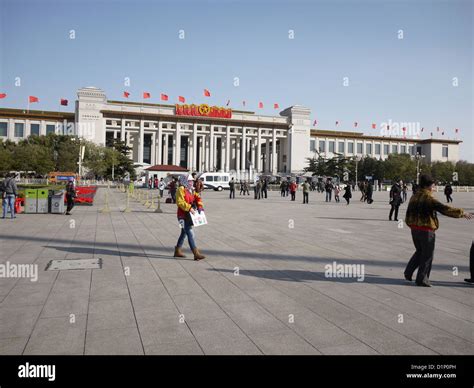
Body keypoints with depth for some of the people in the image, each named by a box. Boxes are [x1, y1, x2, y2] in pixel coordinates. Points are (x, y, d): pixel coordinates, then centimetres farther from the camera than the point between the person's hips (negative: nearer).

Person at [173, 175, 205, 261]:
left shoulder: (191, 190, 15)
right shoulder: (181, 190, -12)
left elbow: (198, 198, 9)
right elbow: (180, 202, -22)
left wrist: (199, 206, -8)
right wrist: (189, 208, -29)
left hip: (189, 215, 9)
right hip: (183, 216, -9)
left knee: (184, 233, 18)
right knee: (190, 234, -12)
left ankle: (178, 251, 31)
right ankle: (196, 254, -13)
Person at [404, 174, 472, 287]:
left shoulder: (414, 197, 7)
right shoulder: (428, 198, -17)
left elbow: (408, 214, 13)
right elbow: (445, 209, -19)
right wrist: (462, 213, -12)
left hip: (414, 230, 8)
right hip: (426, 230, -7)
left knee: (419, 251, 23)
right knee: (427, 255, 6)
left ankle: (408, 272, 16)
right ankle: (422, 279, 12)